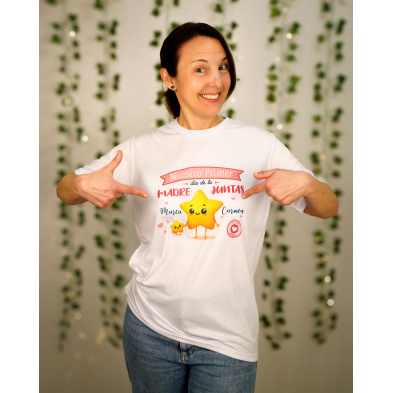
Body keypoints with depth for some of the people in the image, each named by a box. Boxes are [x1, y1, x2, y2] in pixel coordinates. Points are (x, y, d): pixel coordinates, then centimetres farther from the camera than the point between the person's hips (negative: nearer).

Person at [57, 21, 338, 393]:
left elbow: (329, 208, 1)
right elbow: (64, 192, 4)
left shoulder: (258, 144, -5)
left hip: (229, 336, 0)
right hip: (151, 326, 1)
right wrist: (83, 185, -19)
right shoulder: (143, 149, -4)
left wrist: (304, 182, -20)